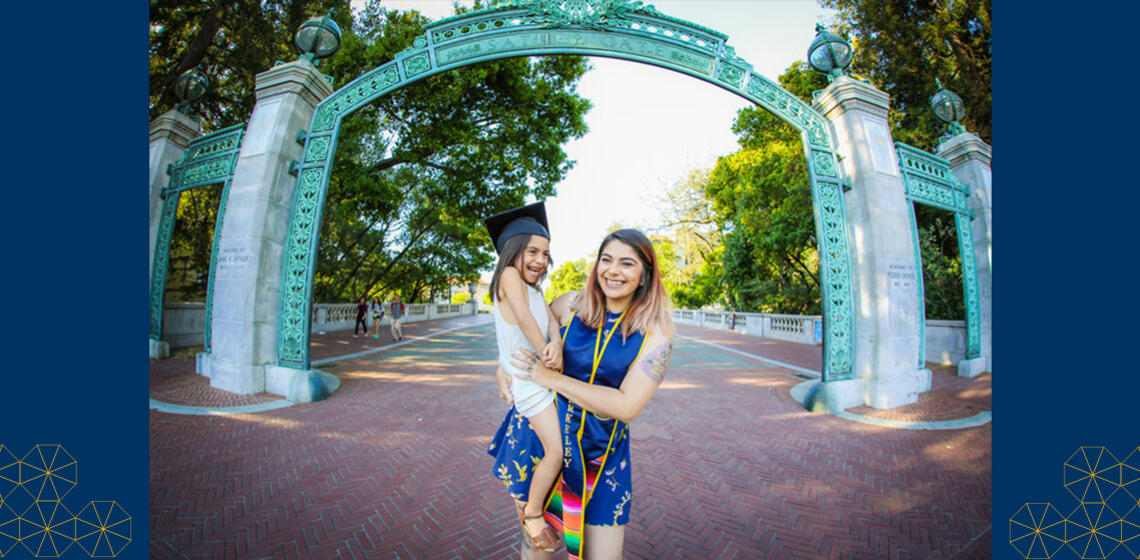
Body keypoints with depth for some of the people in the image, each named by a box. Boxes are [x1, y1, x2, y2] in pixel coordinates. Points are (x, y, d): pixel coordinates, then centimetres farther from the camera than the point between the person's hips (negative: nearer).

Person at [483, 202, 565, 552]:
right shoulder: (509, 276, -12)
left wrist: (556, 345, -22)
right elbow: (524, 319, -21)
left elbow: (551, 320, -2)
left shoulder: (535, 289, 13)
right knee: (556, 452, -9)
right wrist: (547, 357, -14)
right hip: (528, 379, -9)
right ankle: (532, 513, 13)